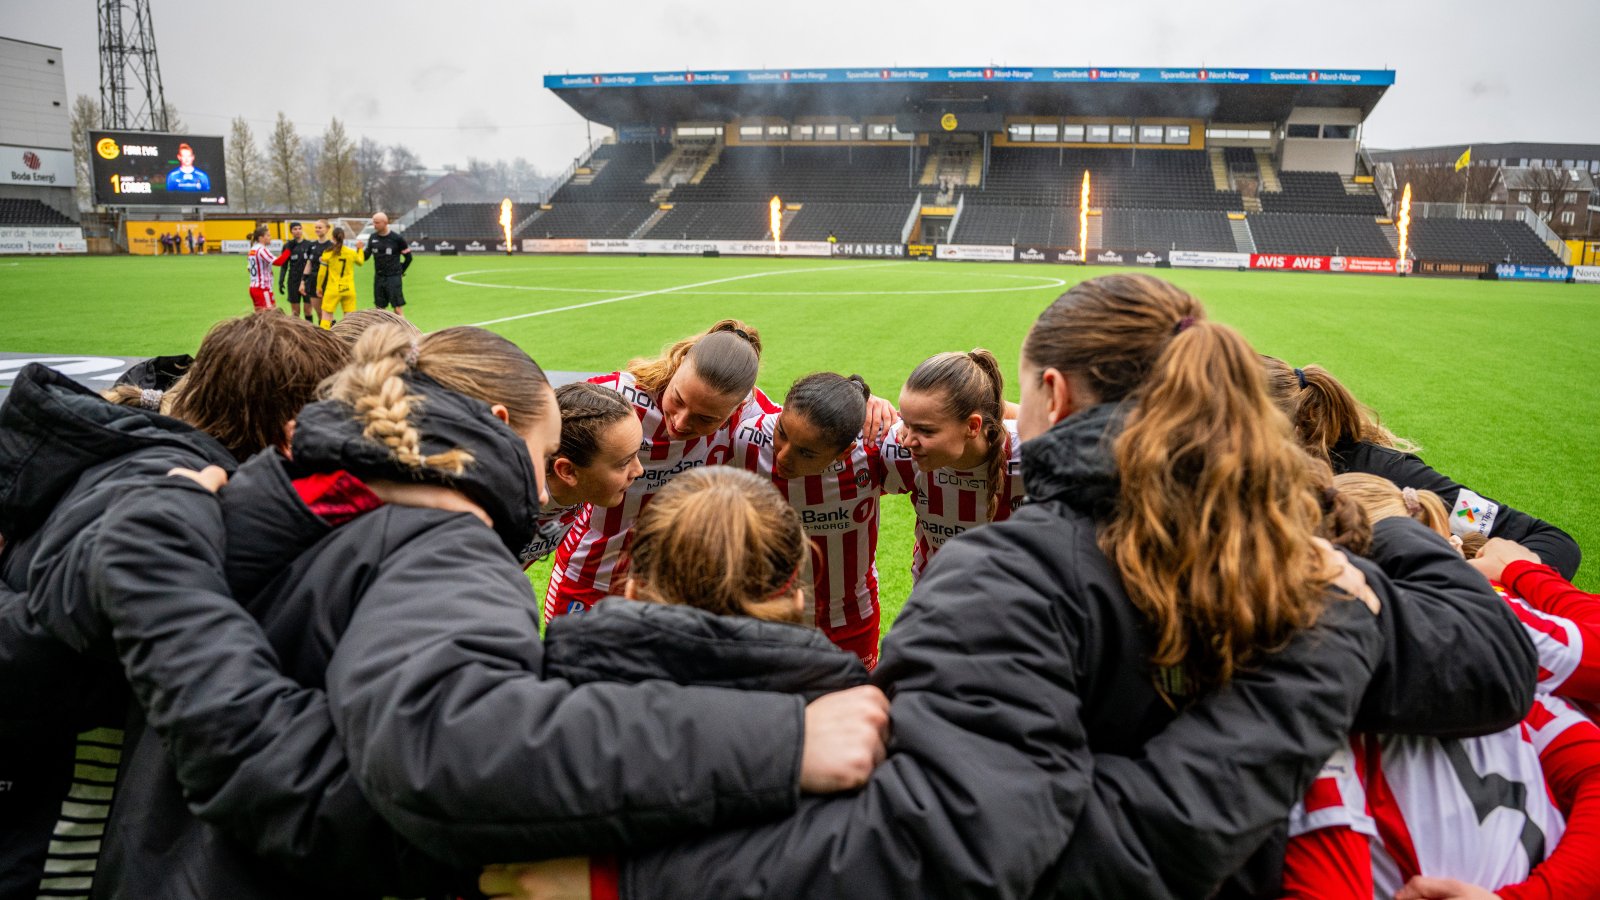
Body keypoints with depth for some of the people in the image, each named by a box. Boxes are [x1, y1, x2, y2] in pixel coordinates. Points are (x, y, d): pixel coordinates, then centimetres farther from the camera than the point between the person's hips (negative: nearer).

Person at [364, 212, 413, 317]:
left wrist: (400, 271, 4)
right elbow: (365, 256, 6)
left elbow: (408, 257, 0)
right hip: (378, 277, 5)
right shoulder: (373, 238, 5)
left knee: (398, 308, -7)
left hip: (394, 278, -5)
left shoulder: (397, 238, -9)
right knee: (380, 309, 9)